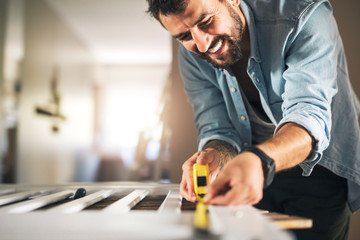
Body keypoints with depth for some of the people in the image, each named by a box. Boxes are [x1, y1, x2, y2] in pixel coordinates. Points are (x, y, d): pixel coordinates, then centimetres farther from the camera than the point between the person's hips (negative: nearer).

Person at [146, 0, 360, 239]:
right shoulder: (192, 56, -11)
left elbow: (310, 116, -36)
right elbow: (217, 130, -14)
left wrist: (259, 160, -56)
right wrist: (216, 156, -38)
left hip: (319, 170, -2)